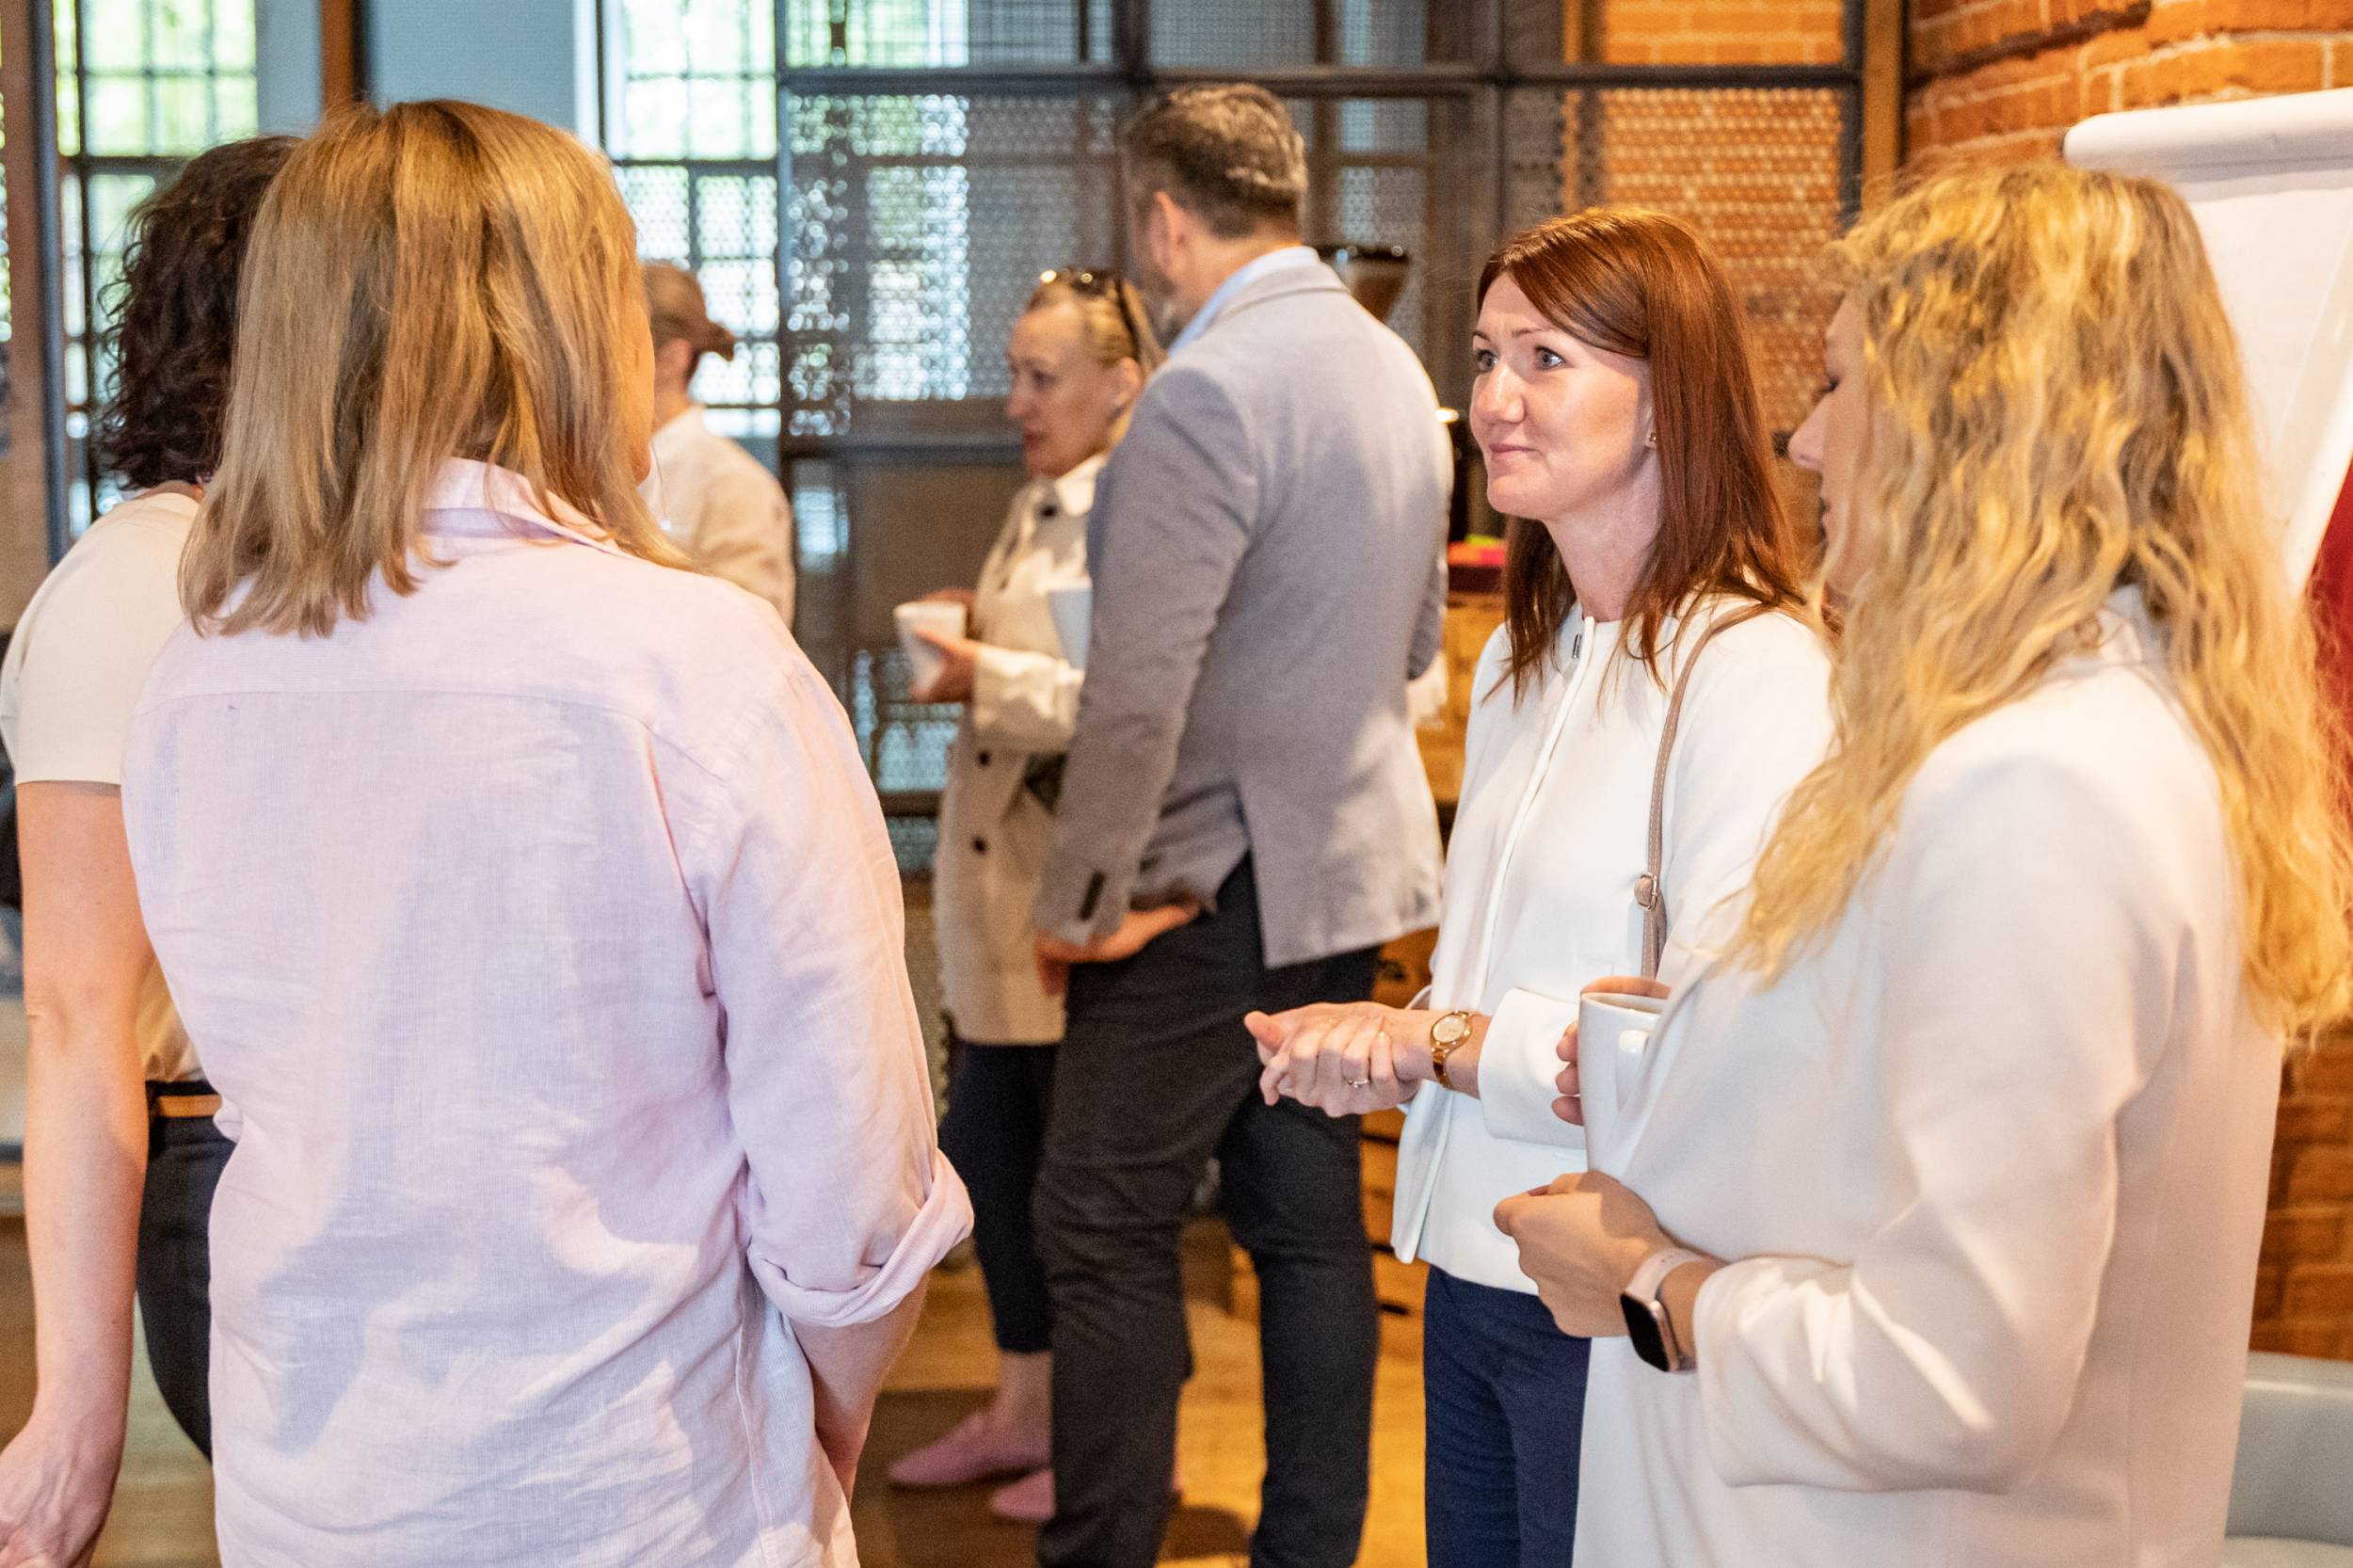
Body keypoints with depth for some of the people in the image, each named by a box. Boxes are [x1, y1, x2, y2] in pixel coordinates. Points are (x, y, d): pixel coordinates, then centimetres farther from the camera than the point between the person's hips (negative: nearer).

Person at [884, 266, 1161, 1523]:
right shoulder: (1037, 507, 16)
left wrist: (990, 679, -21)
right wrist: (971, 637, 9)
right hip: (999, 889, 10)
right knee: (988, 1149, 15)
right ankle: (1026, 1406, 31)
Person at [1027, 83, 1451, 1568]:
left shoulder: (1208, 390, -19)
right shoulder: (1395, 368, 9)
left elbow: (1138, 684, -22)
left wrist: (1081, 896, -14)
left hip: (1216, 884, -9)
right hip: (1351, 862, 9)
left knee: (1108, 1233, 1)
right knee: (1310, 1221, 14)